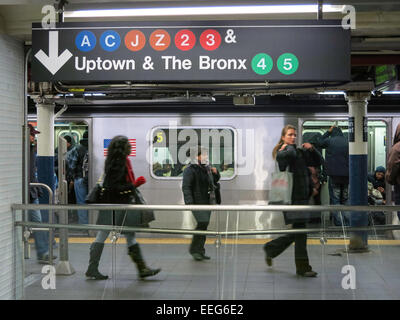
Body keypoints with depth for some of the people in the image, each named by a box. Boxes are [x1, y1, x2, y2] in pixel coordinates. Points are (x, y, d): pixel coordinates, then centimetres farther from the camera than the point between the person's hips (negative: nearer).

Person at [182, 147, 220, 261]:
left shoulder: (207, 169, 15)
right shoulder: (190, 170, -9)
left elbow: (215, 180, 31)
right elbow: (186, 187, -15)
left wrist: (215, 173, 9)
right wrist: (189, 203, -24)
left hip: (207, 202, 8)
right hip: (197, 202, -8)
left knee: (204, 225, 9)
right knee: (202, 223, -17)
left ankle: (200, 251, 17)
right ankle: (194, 249, -3)